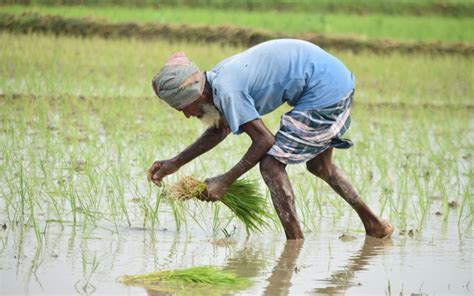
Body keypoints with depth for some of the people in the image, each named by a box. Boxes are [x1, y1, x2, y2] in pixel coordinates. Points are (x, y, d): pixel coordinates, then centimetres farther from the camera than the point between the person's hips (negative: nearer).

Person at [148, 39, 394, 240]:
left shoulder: (227, 90, -22)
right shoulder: (220, 76, 8)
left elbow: (264, 141, -17)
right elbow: (221, 129, 23)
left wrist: (224, 182, -10)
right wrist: (174, 164, 20)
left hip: (324, 92, -10)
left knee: (272, 165, -7)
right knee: (319, 166, 26)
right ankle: (375, 225, 38)